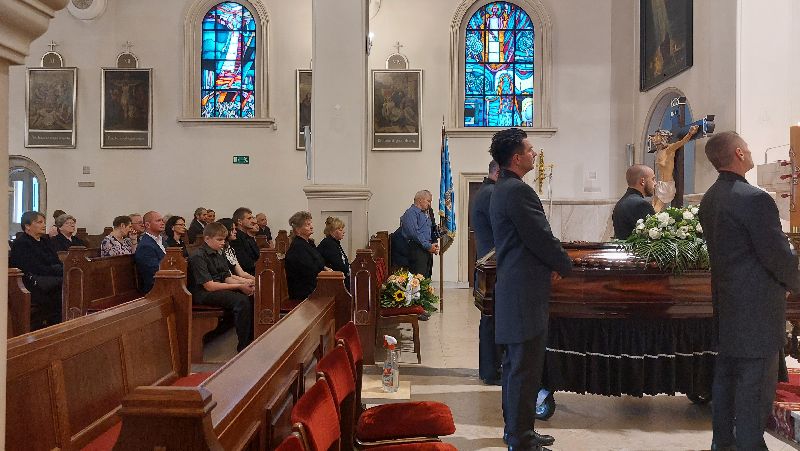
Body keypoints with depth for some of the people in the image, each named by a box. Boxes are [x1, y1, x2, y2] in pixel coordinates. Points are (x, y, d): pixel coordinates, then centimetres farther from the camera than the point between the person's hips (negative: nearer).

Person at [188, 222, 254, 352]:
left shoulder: (219, 254, 13)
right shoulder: (198, 257, -14)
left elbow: (227, 278, 8)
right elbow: (209, 286, -20)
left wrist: (245, 283, -12)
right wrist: (239, 286, -20)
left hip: (220, 289, 9)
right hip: (202, 294, -9)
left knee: (251, 296, -12)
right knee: (241, 300, -28)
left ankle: (252, 338, -7)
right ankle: (243, 346, -23)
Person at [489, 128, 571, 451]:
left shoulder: (501, 189, 15)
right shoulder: (518, 190, -17)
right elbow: (542, 239, -17)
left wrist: (550, 263, 7)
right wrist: (565, 265, 0)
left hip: (512, 288, 11)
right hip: (526, 293, -11)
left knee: (515, 365, 17)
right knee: (526, 369, -3)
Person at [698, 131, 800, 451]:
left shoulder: (709, 199, 6)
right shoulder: (754, 199, -20)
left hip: (725, 303, 9)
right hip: (757, 307, -9)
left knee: (726, 375, 17)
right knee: (756, 385, 1)